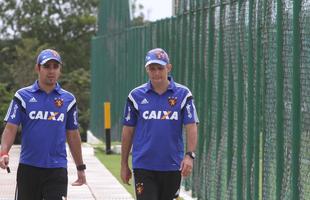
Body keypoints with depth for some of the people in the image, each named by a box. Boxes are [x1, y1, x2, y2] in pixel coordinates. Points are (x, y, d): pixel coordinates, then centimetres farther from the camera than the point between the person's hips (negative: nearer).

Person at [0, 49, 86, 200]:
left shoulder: (68, 99, 8)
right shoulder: (23, 96, 2)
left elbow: (73, 135, 14)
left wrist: (80, 168, 14)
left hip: (57, 169, 0)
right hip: (28, 168, 0)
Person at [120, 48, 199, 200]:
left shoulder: (183, 94, 1)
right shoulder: (136, 96, 3)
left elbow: (191, 127, -4)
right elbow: (128, 131, 8)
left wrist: (189, 155, -19)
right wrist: (124, 164, 8)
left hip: (172, 166, 1)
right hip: (143, 166, -1)